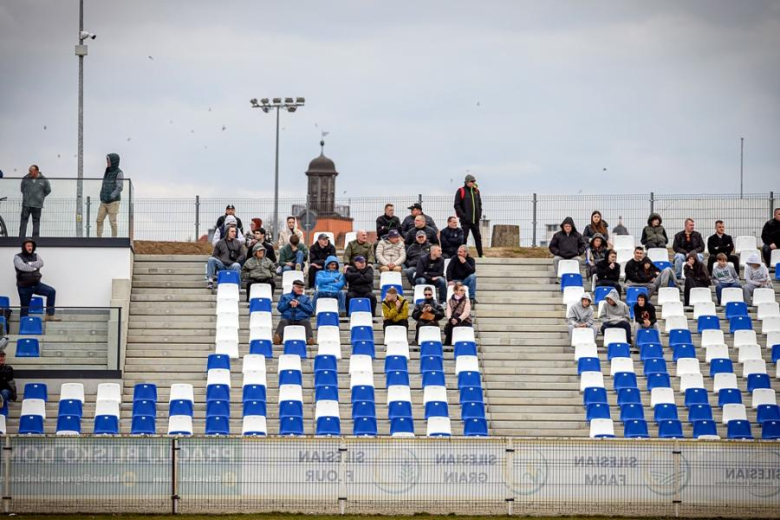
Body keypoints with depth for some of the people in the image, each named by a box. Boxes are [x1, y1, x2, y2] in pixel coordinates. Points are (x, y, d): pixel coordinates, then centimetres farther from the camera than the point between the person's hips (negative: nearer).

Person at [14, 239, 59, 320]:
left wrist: (29, 265, -21)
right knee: (25, 307, 0)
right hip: (24, 286, -4)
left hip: (36, 284, 4)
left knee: (51, 291, -16)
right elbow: (22, 266, -22)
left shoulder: (36, 256, 10)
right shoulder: (18, 257, -3)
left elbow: (40, 263, -11)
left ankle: (49, 315, -13)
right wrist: (34, 267, -12)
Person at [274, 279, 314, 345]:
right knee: (283, 322, -34)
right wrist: (289, 303, -1)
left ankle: (310, 339, -54)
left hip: (301, 320, 1)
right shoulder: (285, 296, 27)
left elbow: (311, 310, 11)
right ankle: (278, 338, -58)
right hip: (288, 319, -1)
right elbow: (279, 308, 13)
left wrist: (299, 304, 1)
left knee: (307, 322, -34)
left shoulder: (306, 298, 27)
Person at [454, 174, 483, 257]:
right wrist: (462, 215, -15)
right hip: (465, 220, -5)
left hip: (475, 220, 5)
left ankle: (481, 255, 14)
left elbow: (479, 203, 19)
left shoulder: (476, 191, 12)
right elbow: (457, 205, -7)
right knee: (464, 238, -3)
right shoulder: (461, 191, -5)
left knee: (478, 238, 9)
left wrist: (479, 214, 7)